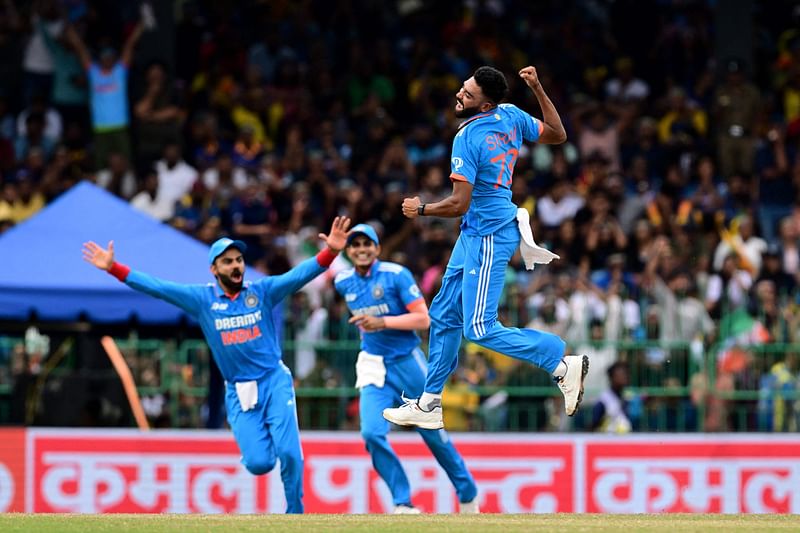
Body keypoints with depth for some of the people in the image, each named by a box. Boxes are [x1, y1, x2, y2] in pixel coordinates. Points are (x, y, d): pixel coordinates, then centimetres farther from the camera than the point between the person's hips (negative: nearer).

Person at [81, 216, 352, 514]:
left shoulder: (263, 291, 1)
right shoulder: (202, 299, 2)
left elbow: (300, 275, -12)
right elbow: (156, 288, -3)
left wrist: (331, 251, -28)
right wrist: (113, 268, -11)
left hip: (274, 381, 0)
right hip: (238, 392, 0)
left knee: (289, 453, -12)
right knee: (258, 463, -8)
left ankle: (295, 513, 8)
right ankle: (261, 442, 29)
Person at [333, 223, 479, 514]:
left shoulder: (396, 275, -14)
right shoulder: (344, 282, 0)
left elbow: (423, 318, -18)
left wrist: (383, 322, -29)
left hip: (407, 362, -3)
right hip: (374, 368, 3)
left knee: (433, 433, 7)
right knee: (372, 433, -18)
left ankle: (468, 493, 28)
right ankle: (403, 504, -7)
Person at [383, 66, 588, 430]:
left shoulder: (467, 139, -21)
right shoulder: (511, 117, 1)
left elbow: (459, 204, -22)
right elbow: (557, 135, 14)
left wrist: (421, 210, -5)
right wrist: (538, 89, 15)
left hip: (488, 236, -10)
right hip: (475, 234, 10)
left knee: (480, 329, -10)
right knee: (444, 316, 14)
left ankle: (562, 363, -7)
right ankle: (428, 406, 21)